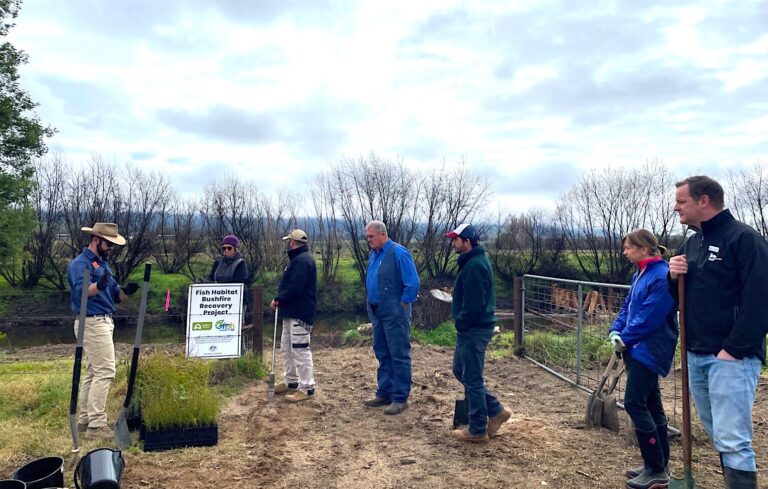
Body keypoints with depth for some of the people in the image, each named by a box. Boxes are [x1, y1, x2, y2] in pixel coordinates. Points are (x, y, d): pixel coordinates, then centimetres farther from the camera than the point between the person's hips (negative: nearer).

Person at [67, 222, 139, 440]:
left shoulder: (102, 263, 17)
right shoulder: (81, 263, -12)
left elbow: (113, 296, 16)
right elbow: (81, 290, -31)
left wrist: (125, 291, -6)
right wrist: (98, 286, -51)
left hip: (103, 322, 10)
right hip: (92, 323, -10)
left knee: (94, 373, 14)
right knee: (104, 372, -12)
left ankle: (85, 420, 23)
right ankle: (96, 426, -9)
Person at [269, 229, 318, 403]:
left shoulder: (302, 260, -17)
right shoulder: (298, 258, 18)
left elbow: (295, 288, -25)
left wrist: (278, 299, -13)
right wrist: (280, 299, 4)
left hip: (299, 312, -11)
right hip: (292, 311, 11)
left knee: (300, 350, -8)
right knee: (287, 348, 18)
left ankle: (307, 389, -3)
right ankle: (291, 382, 29)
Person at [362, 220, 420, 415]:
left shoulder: (398, 253, -15)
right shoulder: (374, 254, 11)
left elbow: (413, 283, -17)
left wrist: (402, 305, -13)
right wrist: (372, 304, 17)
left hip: (395, 314, -9)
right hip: (377, 313, 9)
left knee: (399, 355, -1)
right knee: (382, 354, 15)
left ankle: (400, 398, 6)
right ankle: (384, 393, 26)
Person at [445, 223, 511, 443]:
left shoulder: (474, 266, -20)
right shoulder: (474, 261, 13)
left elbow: (473, 304, -25)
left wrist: (461, 324, -12)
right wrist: (462, 323, 15)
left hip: (473, 330, -11)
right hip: (471, 328, 11)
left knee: (472, 379, 0)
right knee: (460, 371, 19)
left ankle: (477, 430, 13)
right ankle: (496, 411, 25)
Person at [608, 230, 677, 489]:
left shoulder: (661, 276, -18)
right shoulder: (641, 273, 12)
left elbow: (649, 317, -21)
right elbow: (628, 306, 14)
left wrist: (625, 339, -12)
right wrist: (616, 331, 0)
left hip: (649, 350, -9)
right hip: (637, 348, 10)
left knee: (634, 403, -8)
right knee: (651, 404, 14)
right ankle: (658, 465, 25)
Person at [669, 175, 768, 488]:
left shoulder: (743, 238, -10)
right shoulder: (691, 244, 14)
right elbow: (678, 296, 19)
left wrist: (734, 349, -20)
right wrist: (674, 277, -3)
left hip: (730, 357, -8)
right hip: (696, 355, 8)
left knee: (733, 441, -7)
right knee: (719, 435, 16)